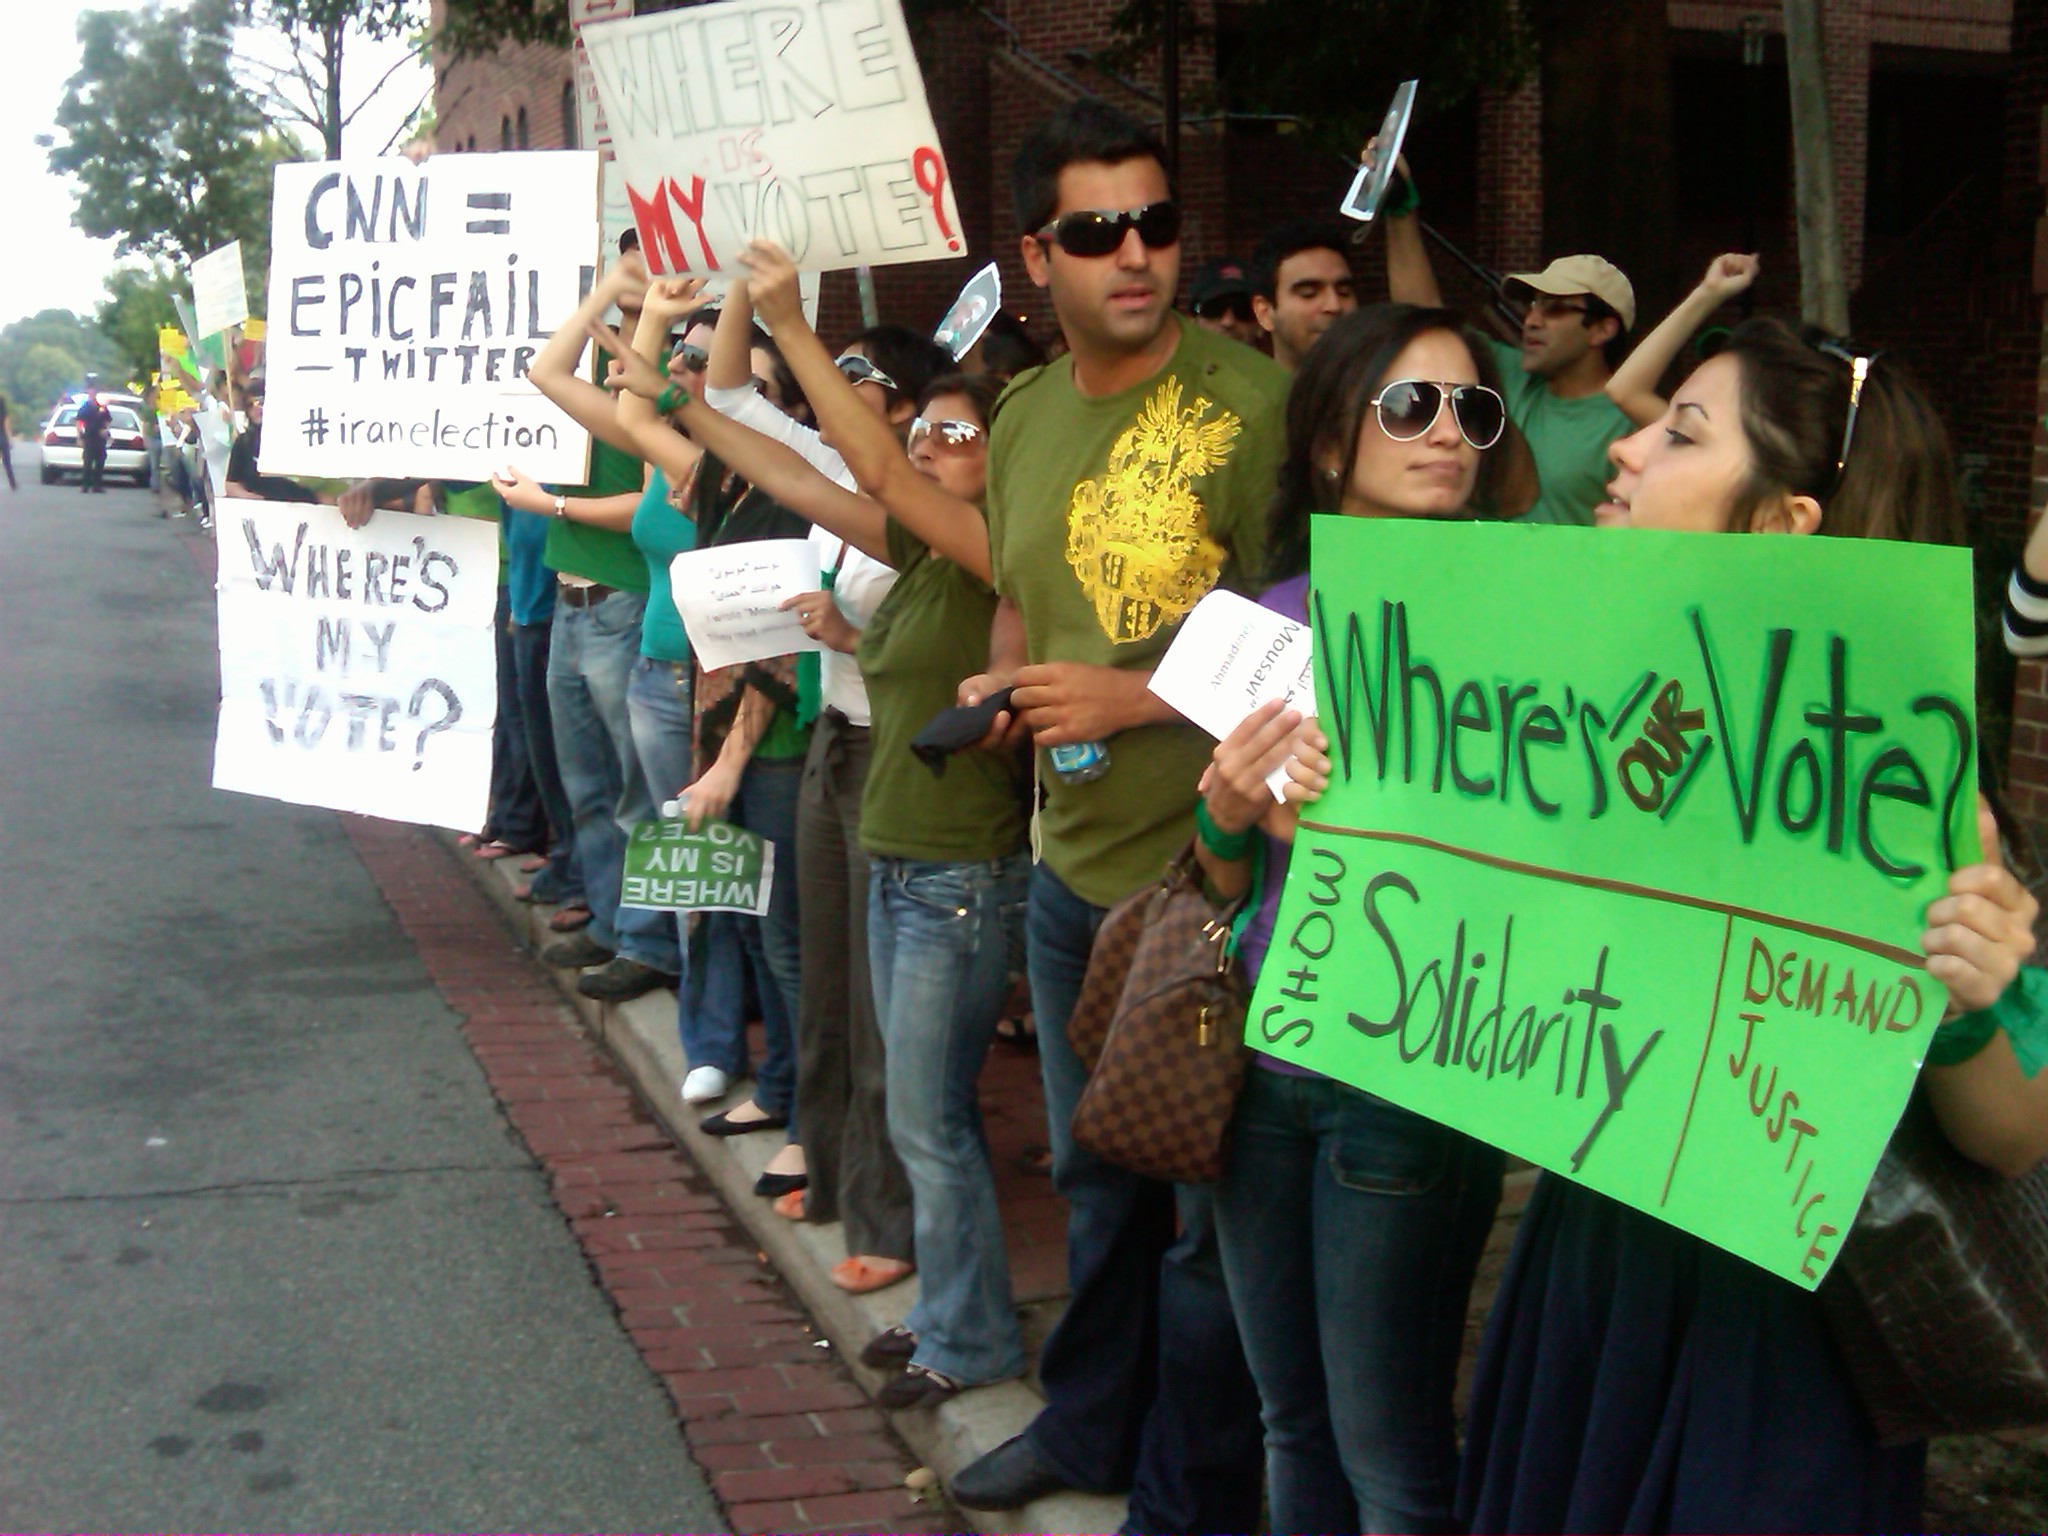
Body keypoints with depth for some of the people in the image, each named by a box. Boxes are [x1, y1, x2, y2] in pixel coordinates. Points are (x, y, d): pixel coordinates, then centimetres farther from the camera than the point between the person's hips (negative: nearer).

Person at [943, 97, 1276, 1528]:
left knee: (1210, 1206, 7)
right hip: (1073, 868, 7)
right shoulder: (1025, 418, 8)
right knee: (1098, 1174, 23)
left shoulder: (1255, 397, -14)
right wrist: (1000, 685, 2)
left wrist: (1132, 694, -20)